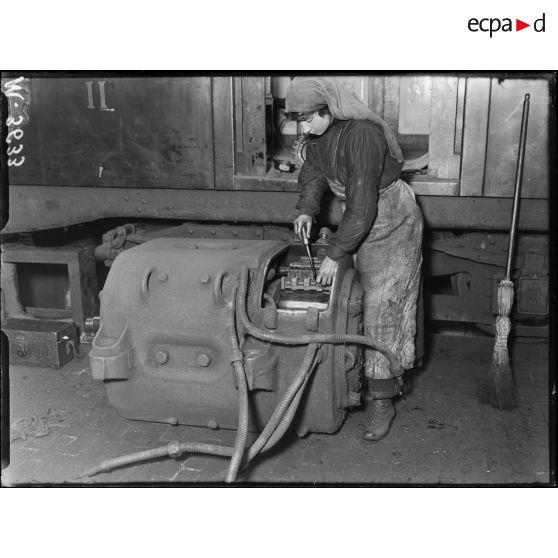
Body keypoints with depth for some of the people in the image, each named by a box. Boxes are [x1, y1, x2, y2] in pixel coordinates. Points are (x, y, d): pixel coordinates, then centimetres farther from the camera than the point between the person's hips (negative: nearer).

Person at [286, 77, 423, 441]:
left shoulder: (363, 135, -30)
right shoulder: (319, 134, -4)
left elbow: (362, 205, -31)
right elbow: (313, 172, 13)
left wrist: (335, 254, -27)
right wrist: (307, 209, -5)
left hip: (392, 222, -8)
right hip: (359, 221, 8)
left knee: (382, 307, -8)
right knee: (363, 303, 10)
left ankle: (382, 401, 0)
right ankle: (386, 380, 25)